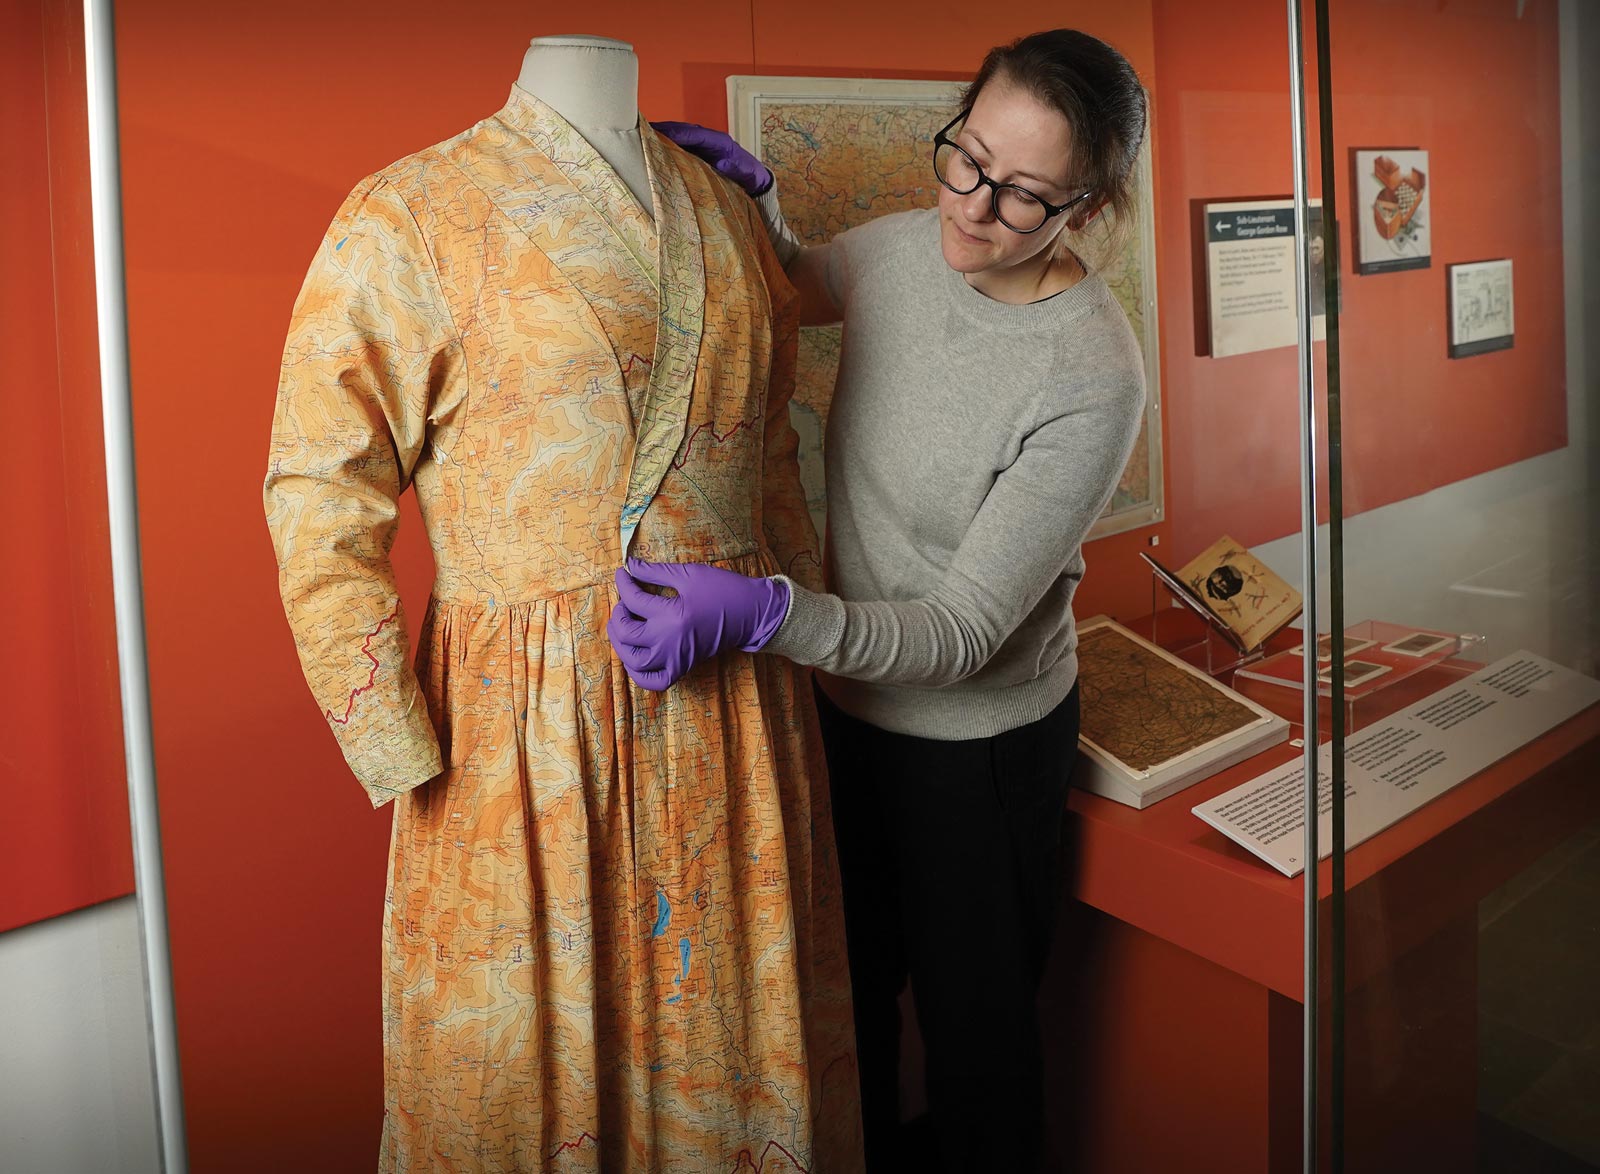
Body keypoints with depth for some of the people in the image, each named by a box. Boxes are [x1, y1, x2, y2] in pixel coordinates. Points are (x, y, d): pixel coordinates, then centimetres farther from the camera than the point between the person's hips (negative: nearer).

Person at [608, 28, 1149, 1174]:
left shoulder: (1092, 377, -28)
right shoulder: (903, 248, -9)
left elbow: (965, 632, -29)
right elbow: (794, 288, 16)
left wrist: (761, 613, -42)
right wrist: (751, 201, -6)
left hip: (981, 745, -6)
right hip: (848, 705, 6)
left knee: (973, 1024, 16)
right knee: (848, 999, 26)